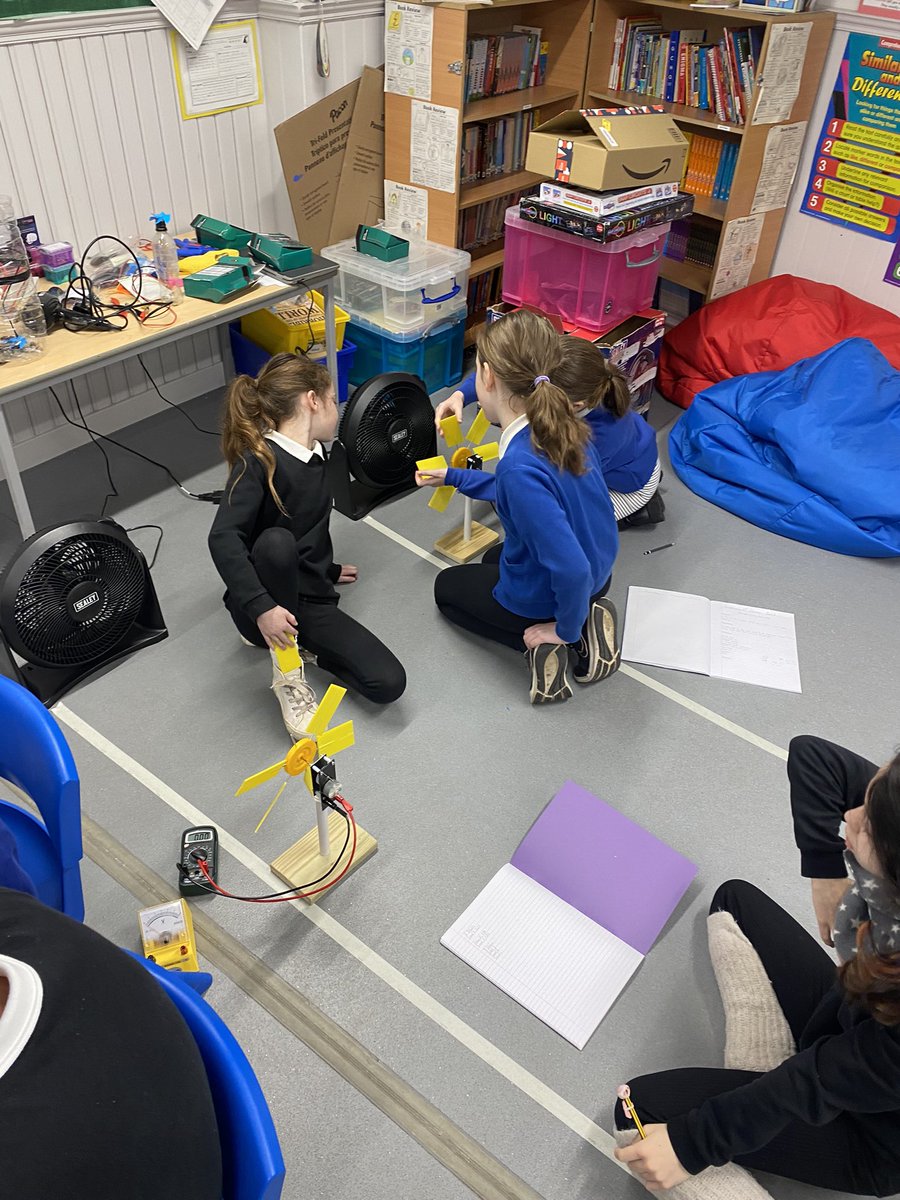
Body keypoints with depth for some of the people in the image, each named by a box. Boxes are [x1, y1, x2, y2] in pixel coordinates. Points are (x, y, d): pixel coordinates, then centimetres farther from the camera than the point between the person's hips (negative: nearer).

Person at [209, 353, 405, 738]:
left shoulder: (316, 459, 12)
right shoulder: (260, 460, -13)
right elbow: (223, 538, -27)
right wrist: (261, 608, -36)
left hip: (310, 601, 6)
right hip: (263, 605, -5)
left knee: (388, 683, -15)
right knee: (276, 541, -39)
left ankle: (296, 645, 8)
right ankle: (286, 671, -20)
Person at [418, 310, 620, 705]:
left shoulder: (520, 466, -37)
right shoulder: (560, 422, -10)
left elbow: (571, 569, -38)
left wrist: (566, 630, -18)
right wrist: (452, 476, 16)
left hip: (544, 597, -7)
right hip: (599, 575, 7)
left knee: (447, 586, 23)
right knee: (495, 558, 38)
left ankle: (546, 643, 0)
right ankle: (587, 618, 11)